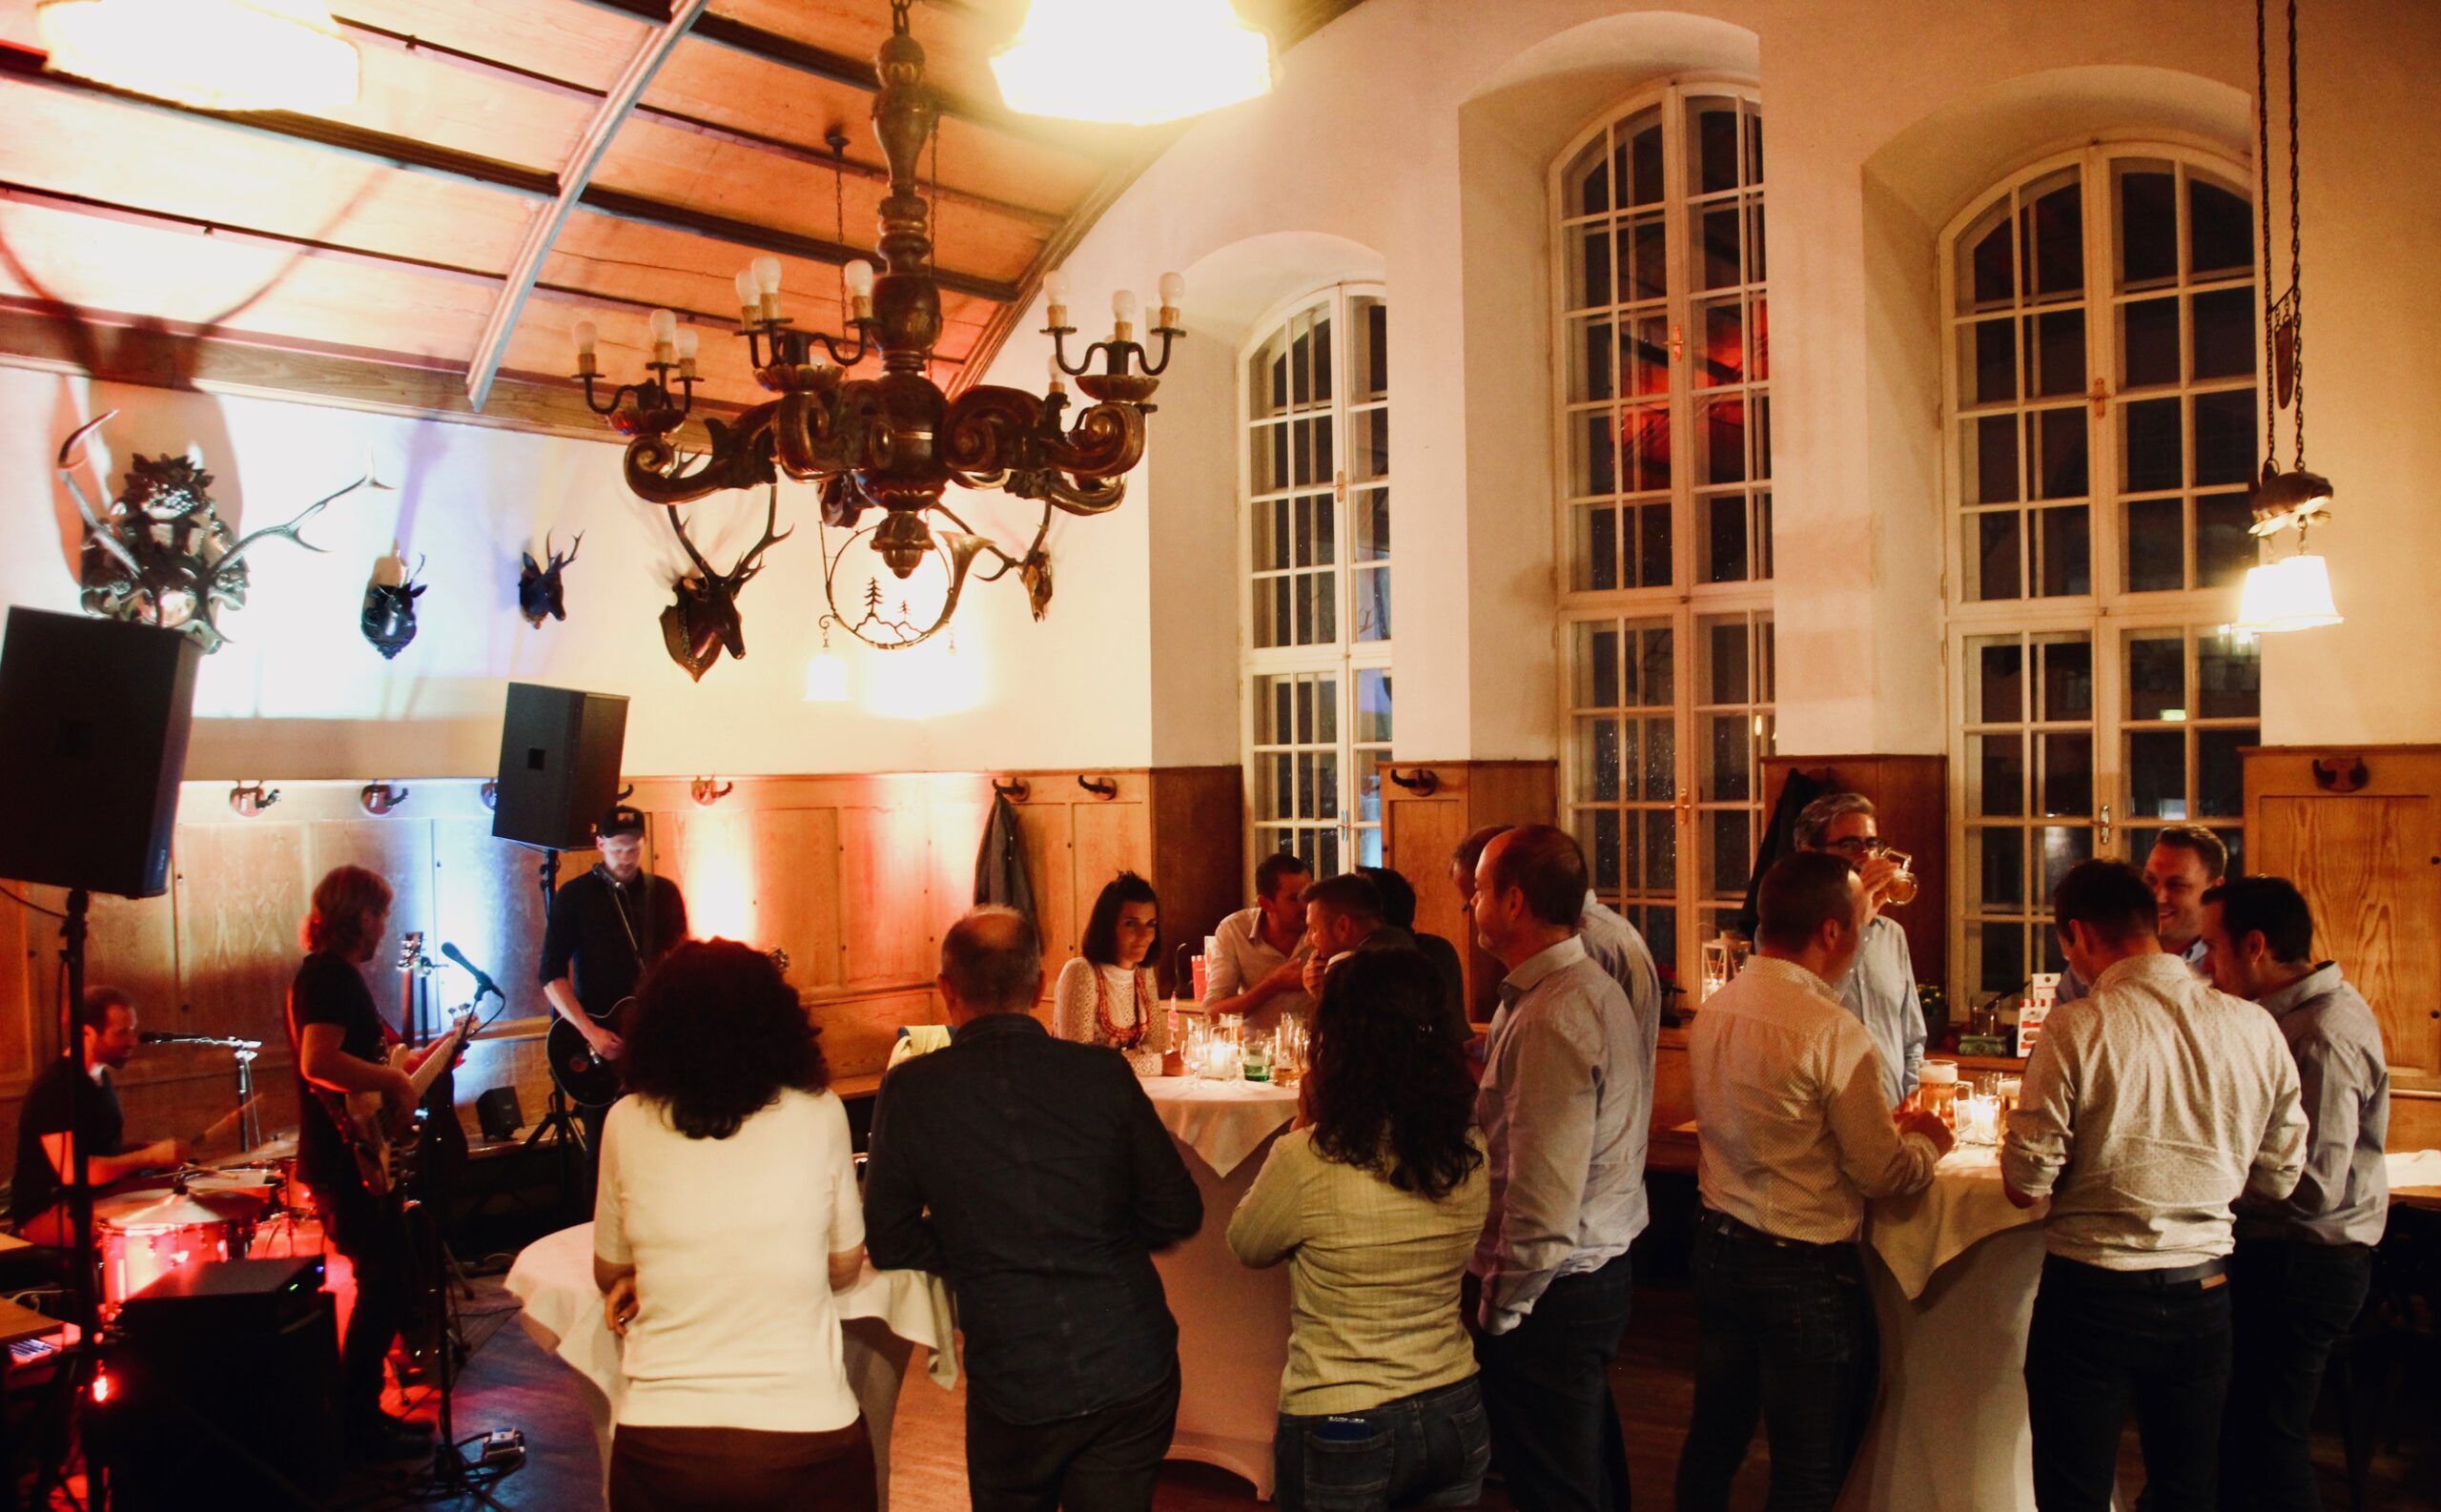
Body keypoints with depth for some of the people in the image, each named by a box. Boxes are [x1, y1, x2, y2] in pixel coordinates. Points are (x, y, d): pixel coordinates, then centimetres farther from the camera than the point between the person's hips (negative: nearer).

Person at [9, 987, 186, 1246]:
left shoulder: (101, 1078, 9)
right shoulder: (56, 1086, -20)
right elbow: (72, 1171, -26)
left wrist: (152, 1149, 1)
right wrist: (150, 1156, -22)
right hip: (48, 1213, -9)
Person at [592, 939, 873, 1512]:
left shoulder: (627, 1123, -4)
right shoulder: (819, 1114, -5)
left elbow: (608, 1276, 10)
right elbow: (844, 1269, 7)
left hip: (657, 1442, 1)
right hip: (804, 1431, -1)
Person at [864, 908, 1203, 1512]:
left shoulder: (910, 1091, -8)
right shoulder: (1103, 1072, -7)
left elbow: (890, 1245, -1)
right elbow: (1178, 1215, 0)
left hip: (1011, 1388, 0)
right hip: (1135, 1370, 1)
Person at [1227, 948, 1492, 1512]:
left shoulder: (1308, 1161, -23)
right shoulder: (1470, 1153, -8)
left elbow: (1246, 1247, -4)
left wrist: (1303, 1129, -2)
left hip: (1340, 1432, -4)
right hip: (1456, 1417, 4)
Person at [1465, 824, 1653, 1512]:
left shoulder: (1550, 1019, -24)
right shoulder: (1596, 986, 8)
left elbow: (1543, 1205, -26)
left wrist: (1498, 1311, -16)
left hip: (1553, 1293, -10)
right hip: (1602, 1269, 10)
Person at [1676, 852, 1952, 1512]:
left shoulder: (1714, 1009, 2)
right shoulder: (1833, 1030, -22)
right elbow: (1883, 1173, -15)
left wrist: (1880, 1121, 16)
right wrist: (1925, 1140, 6)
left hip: (1719, 1250, 7)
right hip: (1805, 1271, -7)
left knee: (1713, 1440, 20)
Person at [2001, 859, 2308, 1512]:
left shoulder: (2075, 1029, -18)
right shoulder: (2255, 1028, -5)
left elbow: (2024, 1185, -15)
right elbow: (2280, 1176, 5)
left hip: (2091, 1293, -4)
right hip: (2203, 1294, 5)